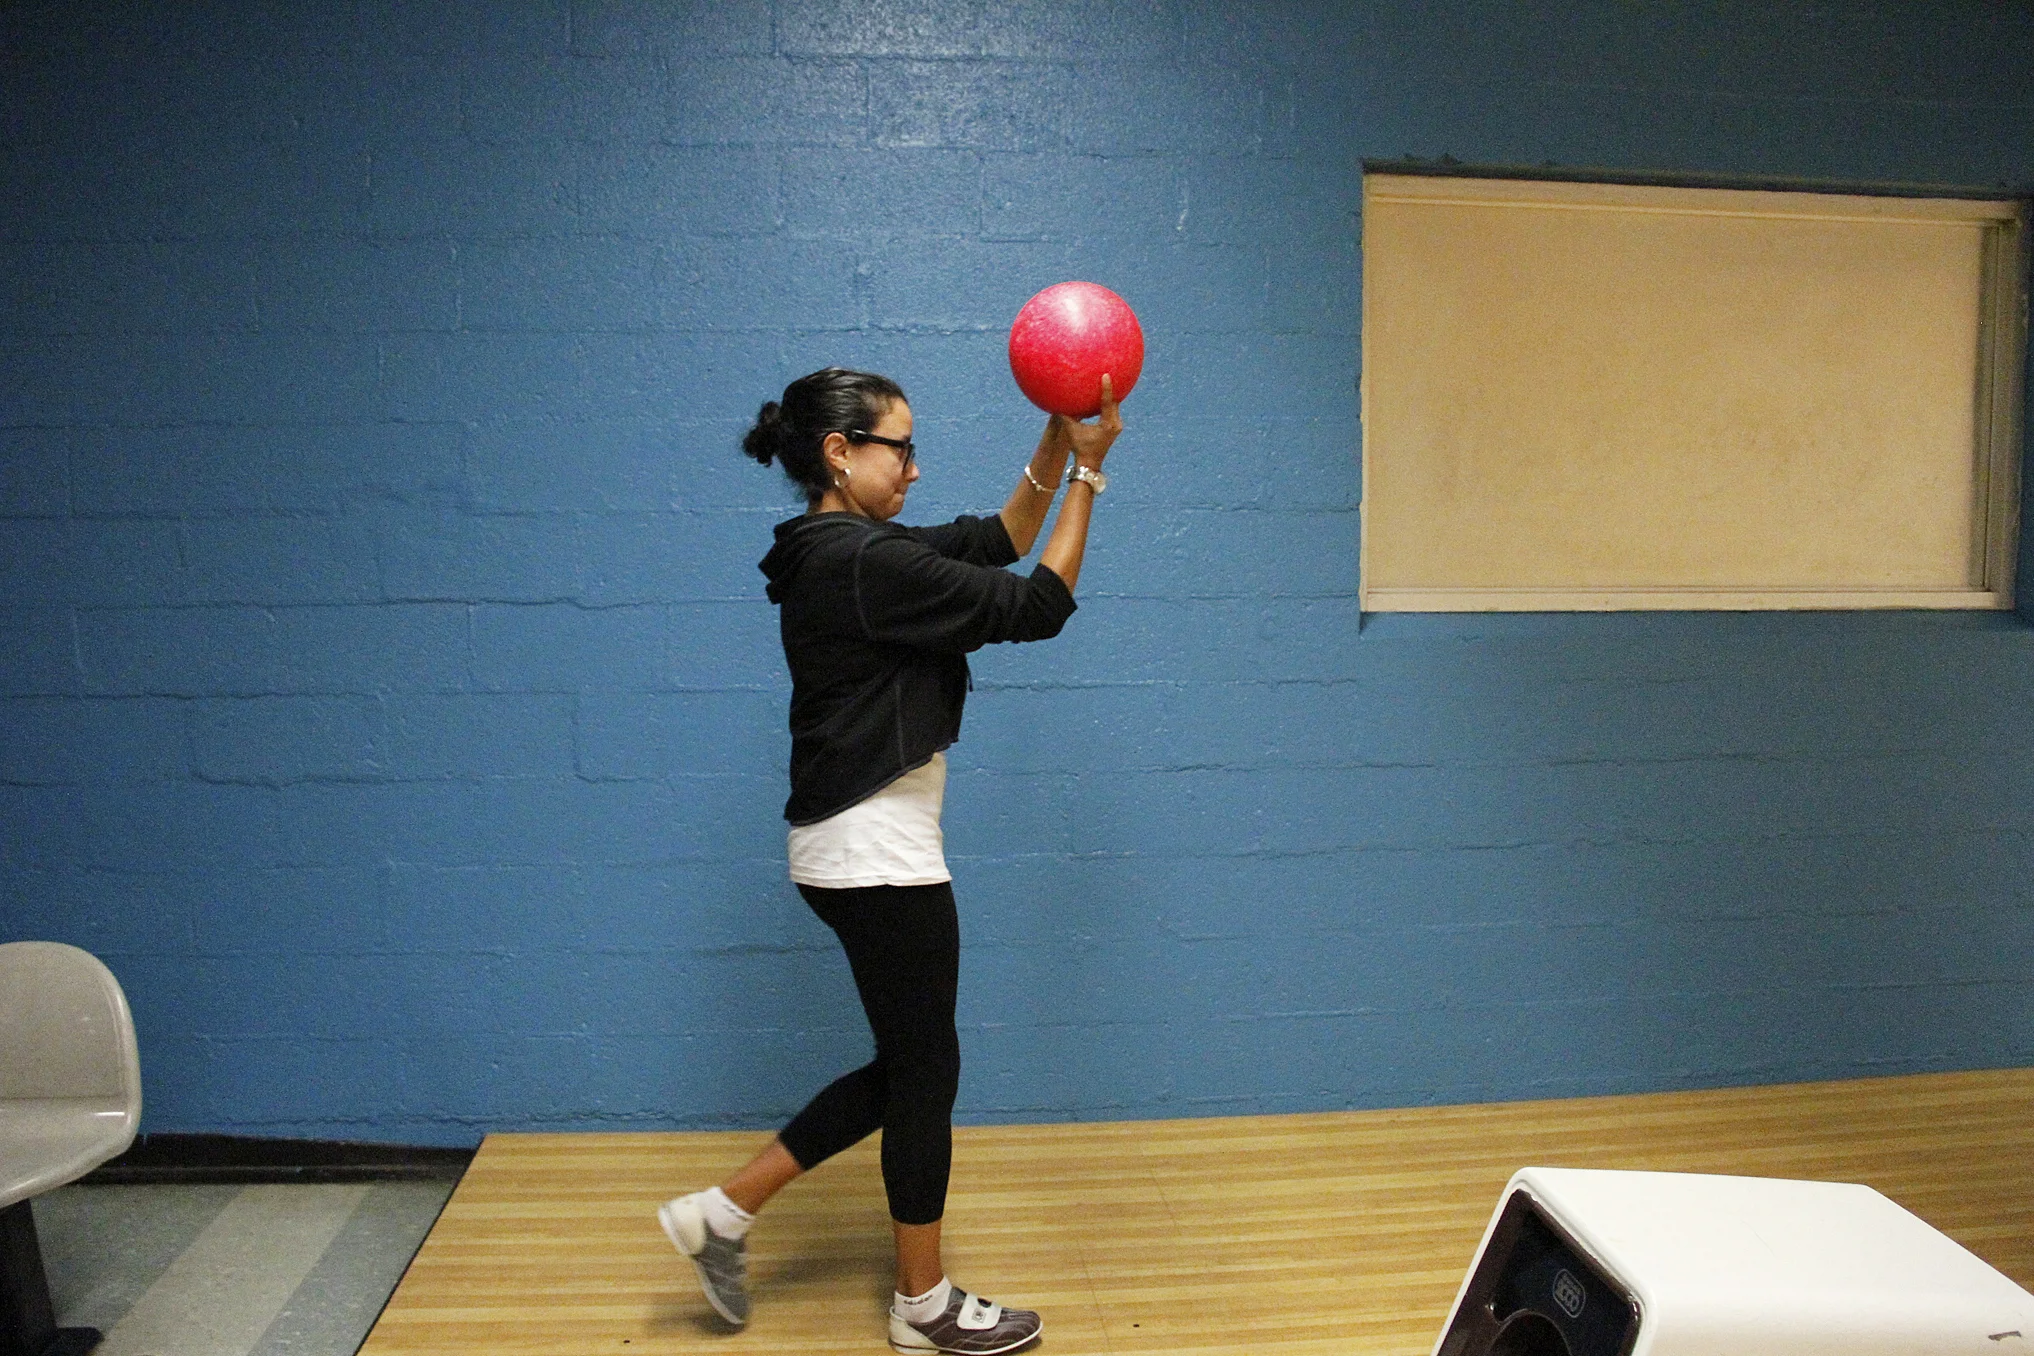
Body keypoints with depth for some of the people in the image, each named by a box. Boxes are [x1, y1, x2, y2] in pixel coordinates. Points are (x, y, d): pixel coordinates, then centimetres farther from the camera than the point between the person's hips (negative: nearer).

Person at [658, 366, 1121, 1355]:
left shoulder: (836, 553, 10)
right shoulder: (865, 563, -20)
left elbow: (993, 544, 15)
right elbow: (1036, 606, -16)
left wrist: (1054, 450, 4)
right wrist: (1086, 474, -10)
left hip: (857, 852, 10)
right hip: (878, 855, -10)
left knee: (907, 1066, 19)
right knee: (926, 1069, 6)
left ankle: (723, 1214, 27)